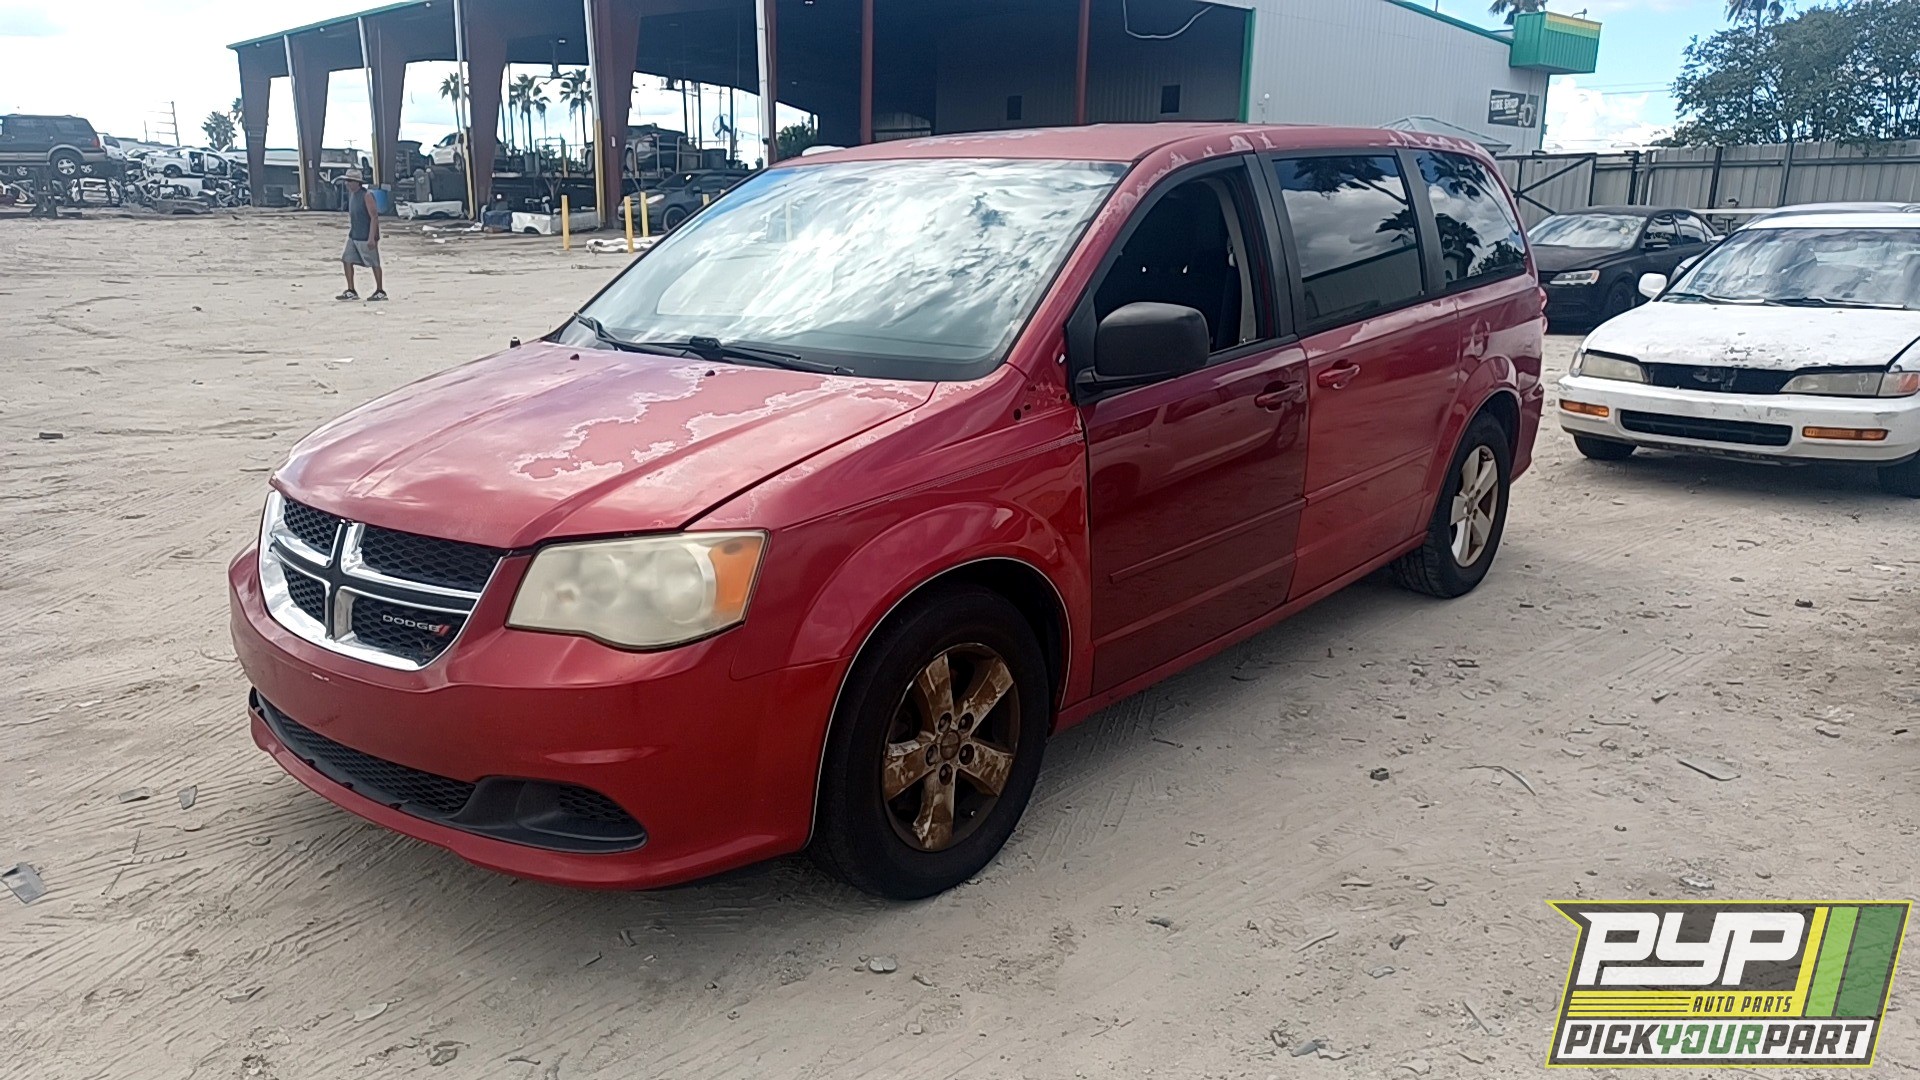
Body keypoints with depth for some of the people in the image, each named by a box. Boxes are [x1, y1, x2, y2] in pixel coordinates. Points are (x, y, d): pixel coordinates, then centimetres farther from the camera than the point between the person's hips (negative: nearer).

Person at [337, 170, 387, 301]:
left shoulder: (366, 195, -15)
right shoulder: (351, 194, 10)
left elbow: (374, 217, -18)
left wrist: (371, 237, -23)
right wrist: (350, 231, 21)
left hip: (366, 237, -8)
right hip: (353, 236, 8)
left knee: (374, 264, 2)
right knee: (347, 260, 2)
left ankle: (380, 292, 12)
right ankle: (351, 292, 7)